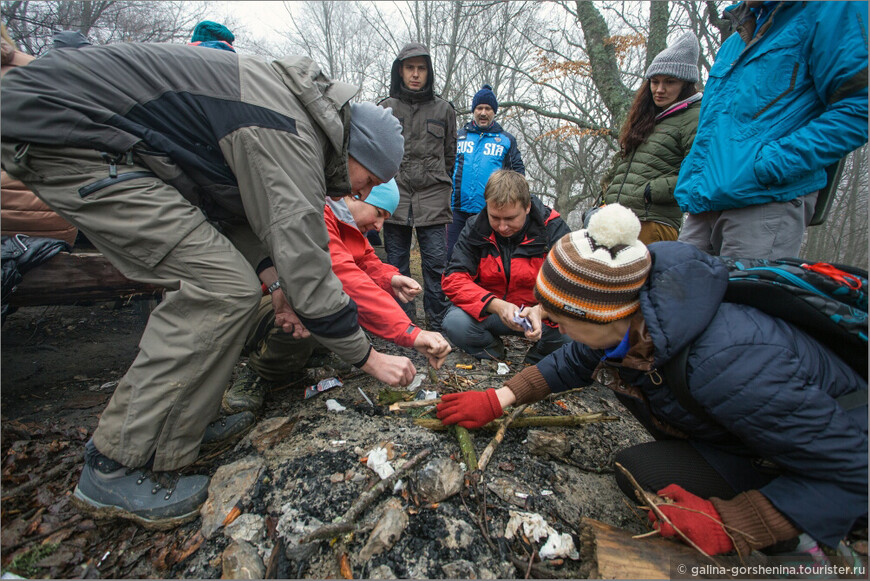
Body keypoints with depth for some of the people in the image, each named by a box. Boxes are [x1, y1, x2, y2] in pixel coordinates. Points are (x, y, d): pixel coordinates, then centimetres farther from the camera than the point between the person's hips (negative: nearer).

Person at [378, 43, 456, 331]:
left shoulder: (443, 109, 13)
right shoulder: (386, 108, 12)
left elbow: (450, 154, 18)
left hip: (432, 198, 0)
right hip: (395, 196, 1)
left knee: (436, 263, -3)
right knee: (397, 264, 5)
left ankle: (438, 322, 9)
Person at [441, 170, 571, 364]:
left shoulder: (552, 229, -11)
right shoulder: (475, 229, -8)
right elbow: (454, 279, -15)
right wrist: (496, 305, -32)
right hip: (487, 312, 1)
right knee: (454, 323, -29)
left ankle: (536, 358, 5)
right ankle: (492, 350, 5)